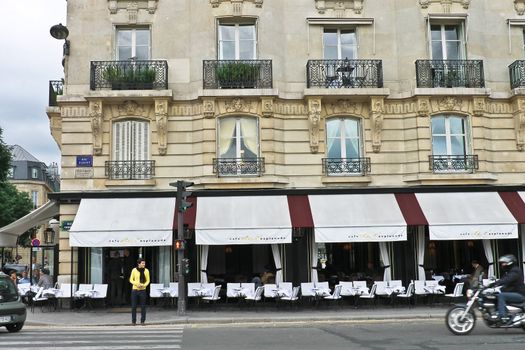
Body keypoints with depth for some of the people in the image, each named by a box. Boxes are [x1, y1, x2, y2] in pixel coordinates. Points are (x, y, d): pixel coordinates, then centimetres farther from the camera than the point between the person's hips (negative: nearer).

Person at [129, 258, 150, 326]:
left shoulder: (146, 271, 1)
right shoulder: (134, 270, -2)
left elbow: (148, 281, 5)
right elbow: (131, 280, 3)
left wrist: (143, 285, -13)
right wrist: (137, 284, -13)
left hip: (142, 290, 0)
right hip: (135, 290, 0)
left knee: (143, 306, 0)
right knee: (134, 306, 2)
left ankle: (142, 321, 9)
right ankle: (133, 321, 12)